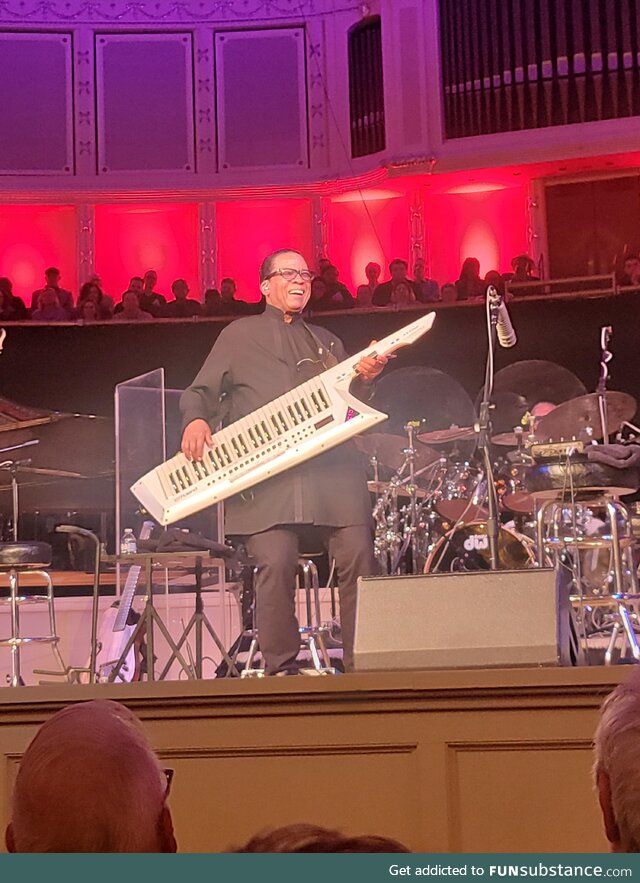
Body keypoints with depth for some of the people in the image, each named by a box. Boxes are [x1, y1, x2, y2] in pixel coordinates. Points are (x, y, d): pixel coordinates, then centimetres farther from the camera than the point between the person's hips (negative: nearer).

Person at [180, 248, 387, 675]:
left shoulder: (326, 341, 27)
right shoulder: (240, 335, 14)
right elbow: (200, 392, 10)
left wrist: (365, 379, 3)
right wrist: (196, 420, -13)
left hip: (333, 468, 4)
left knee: (359, 559, -6)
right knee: (276, 564, -17)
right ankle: (282, 668, -6)